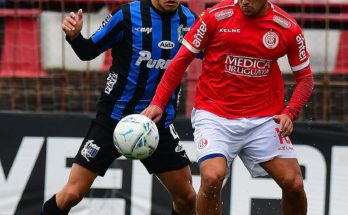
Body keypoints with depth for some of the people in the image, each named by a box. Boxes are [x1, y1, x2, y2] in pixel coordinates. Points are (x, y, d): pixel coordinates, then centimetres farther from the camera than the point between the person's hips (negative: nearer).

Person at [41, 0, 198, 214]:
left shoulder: (189, 20, -2)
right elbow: (89, 51, -4)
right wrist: (74, 36, -24)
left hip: (160, 123, 4)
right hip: (114, 116, -3)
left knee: (187, 198, 4)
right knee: (72, 193, -7)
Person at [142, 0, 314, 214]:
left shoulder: (288, 27, -1)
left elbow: (305, 77, 9)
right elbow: (181, 60, 3)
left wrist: (289, 113, -7)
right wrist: (158, 103, -5)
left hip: (263, 119, 2)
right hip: (214, 114, -2)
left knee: (294, 184, -8)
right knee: (212, 178, -25)